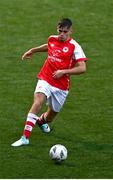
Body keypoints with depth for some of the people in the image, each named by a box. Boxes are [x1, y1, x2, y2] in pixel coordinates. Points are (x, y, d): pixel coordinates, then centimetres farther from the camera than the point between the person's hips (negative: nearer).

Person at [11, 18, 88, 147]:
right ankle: (25, 137, -30)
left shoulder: (74, 47, -11)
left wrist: (63, 72, -22)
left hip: (61, 85, -1)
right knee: (38, 102, -25)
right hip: (45, 79, 1)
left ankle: (41, 121, 53)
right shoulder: (52, 39, 3)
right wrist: (33, 50, 29)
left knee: (52, 113, 13)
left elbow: (82, 68, -17)